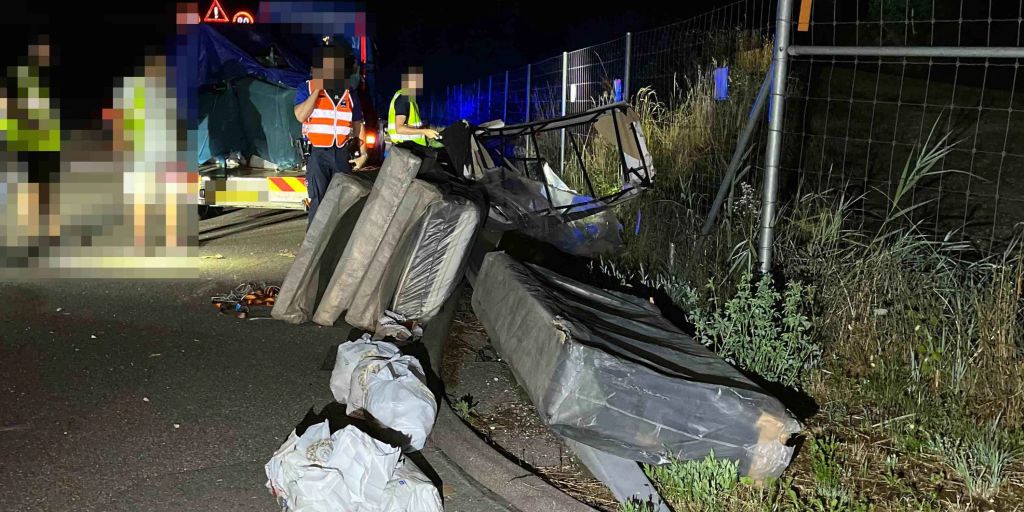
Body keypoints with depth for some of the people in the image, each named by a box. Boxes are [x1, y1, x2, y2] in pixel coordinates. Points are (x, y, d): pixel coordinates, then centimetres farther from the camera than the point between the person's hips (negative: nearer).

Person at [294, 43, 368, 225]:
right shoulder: (307, 89, 1)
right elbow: (301, 116, -16)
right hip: (318, 153, -3)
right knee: (318, 201, -4)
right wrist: (317, 90, -15)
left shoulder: (348, 94, 9)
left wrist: (363, 154, 6)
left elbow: (358, 126, 13)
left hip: (342, 154, 3)